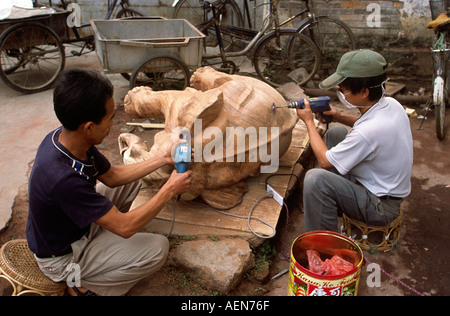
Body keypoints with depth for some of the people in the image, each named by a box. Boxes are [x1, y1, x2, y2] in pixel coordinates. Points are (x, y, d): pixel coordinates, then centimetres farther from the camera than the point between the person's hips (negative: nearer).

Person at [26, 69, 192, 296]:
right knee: (157, 248, -16)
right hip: (62, 257, -8)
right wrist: (169, 190, -21)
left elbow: (112, 176, 1)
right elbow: (125, 227, -32)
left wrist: (163, 159, -3)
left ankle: (105, 235, 13)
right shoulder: (63, 178, -41)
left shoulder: (66, 137, -15)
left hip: (76, 222, 8)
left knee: (131, 181, 10)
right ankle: (85, 285, 0)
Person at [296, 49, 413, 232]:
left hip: (381, 207, -10)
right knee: (336, 131, 15)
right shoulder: (391, 104, -6)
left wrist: (309, 122, -9)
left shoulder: (368, 132, -34)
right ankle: (334, 205, 24)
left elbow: (324, 161, -20)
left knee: (315, 178, -29)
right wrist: (341, 117, 3)